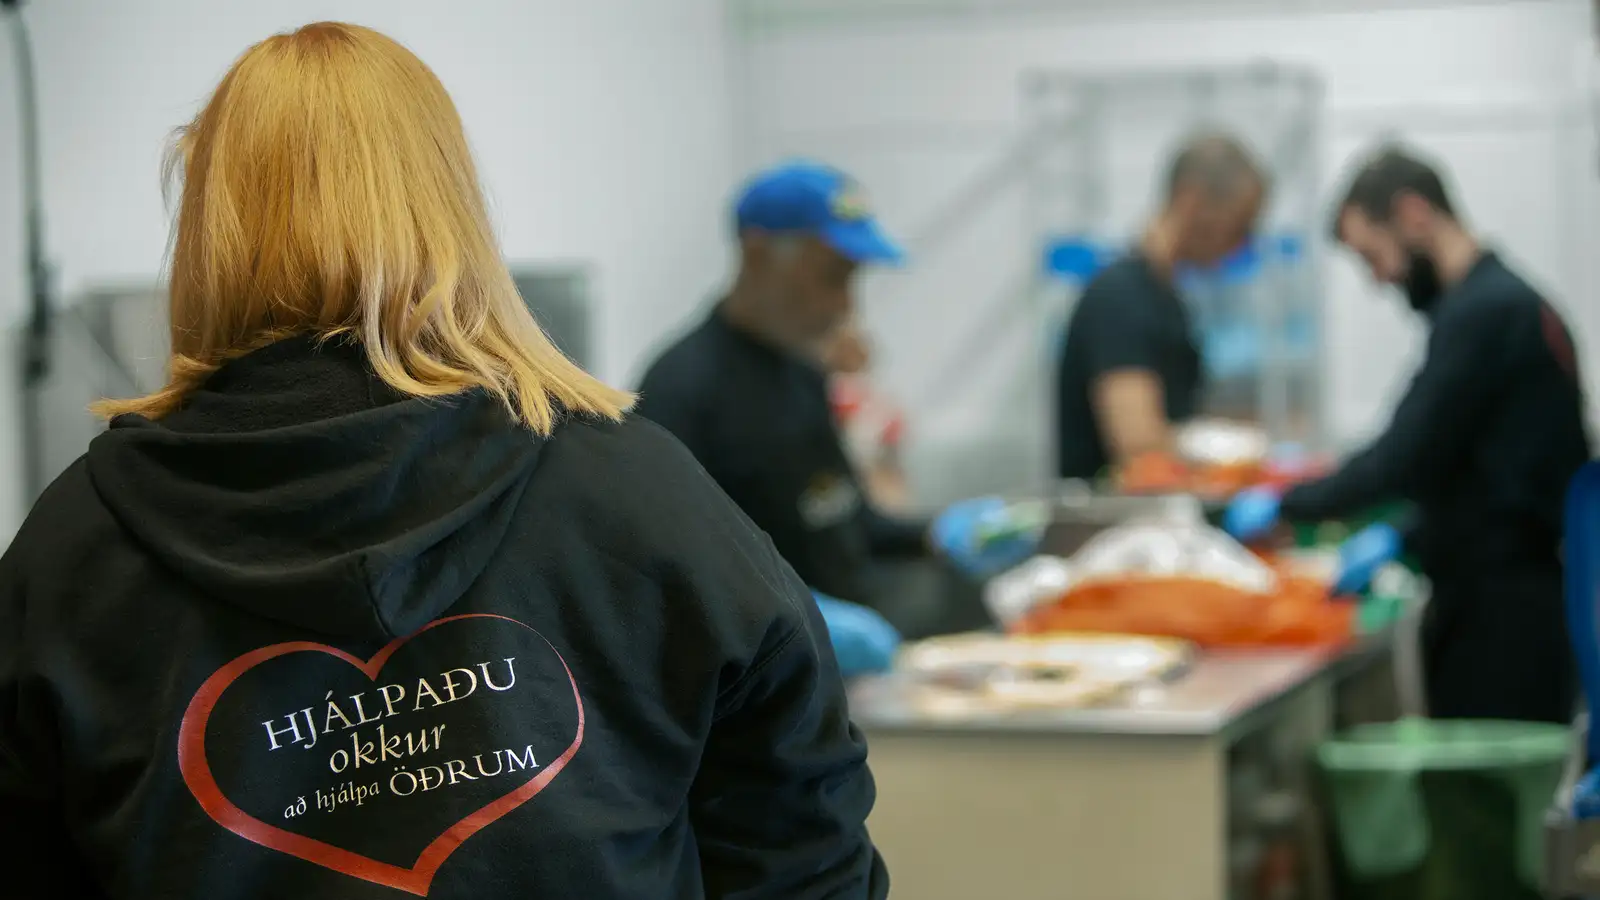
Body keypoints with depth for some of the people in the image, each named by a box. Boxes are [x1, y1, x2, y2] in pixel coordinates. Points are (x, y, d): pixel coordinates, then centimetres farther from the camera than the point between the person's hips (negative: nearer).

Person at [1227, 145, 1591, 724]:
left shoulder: (1484, 312, -14)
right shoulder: (1507, 301, 16)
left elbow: (1406, 457, -17)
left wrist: (1283, 506, -7)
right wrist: (1402, 538, 9)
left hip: (1501, 612, -9)